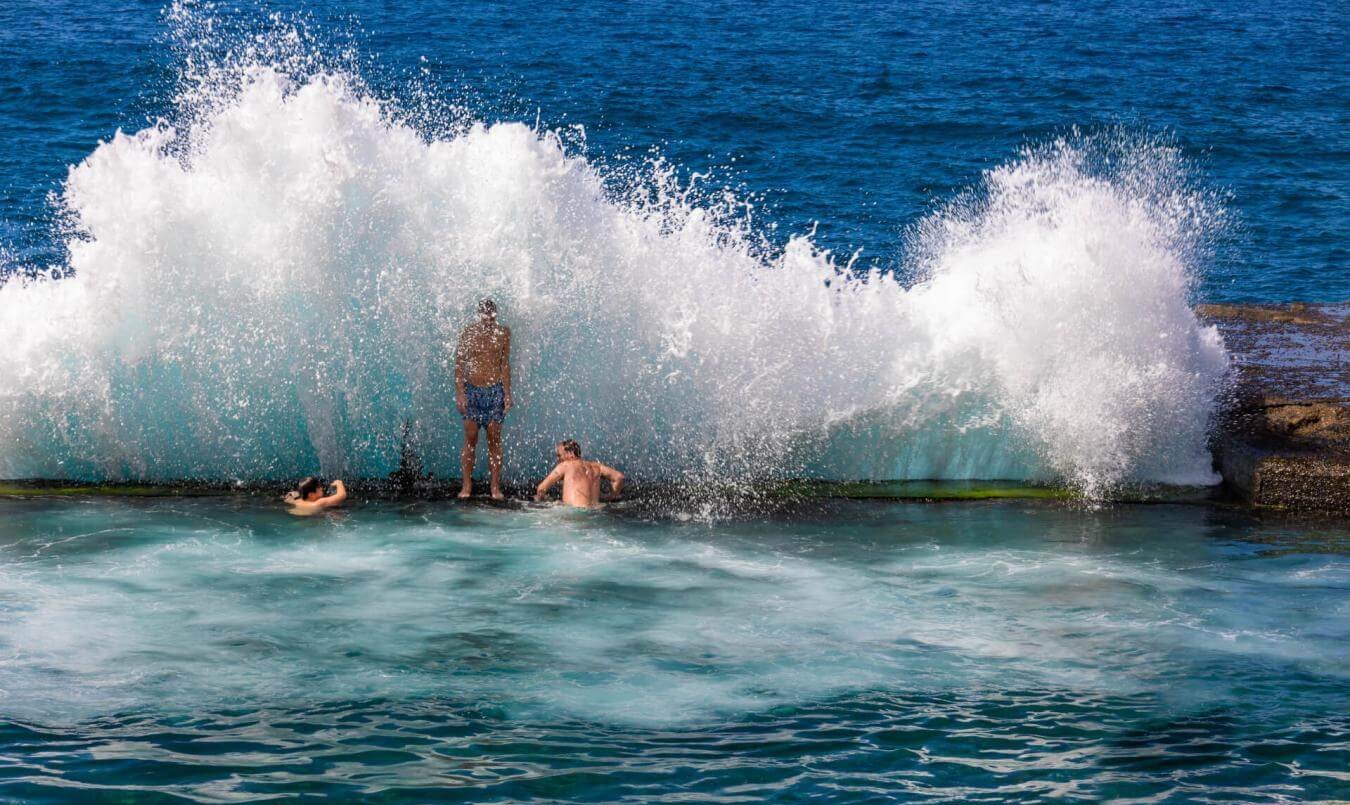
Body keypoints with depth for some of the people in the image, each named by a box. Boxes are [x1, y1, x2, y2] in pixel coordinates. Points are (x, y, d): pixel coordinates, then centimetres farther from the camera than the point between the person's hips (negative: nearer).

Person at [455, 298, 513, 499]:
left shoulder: (503, 334, 4)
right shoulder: (468, 333, 0)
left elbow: (505, 364, 7)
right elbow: (459, 364, 1)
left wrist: (507, 393, 2)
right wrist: (460, 392, -7)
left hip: (495, 391, 1)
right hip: (472, 390, -1)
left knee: (494, 440, 1)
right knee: (470, 439, -1)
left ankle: (495, 487, 3)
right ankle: (466, 486, 3)